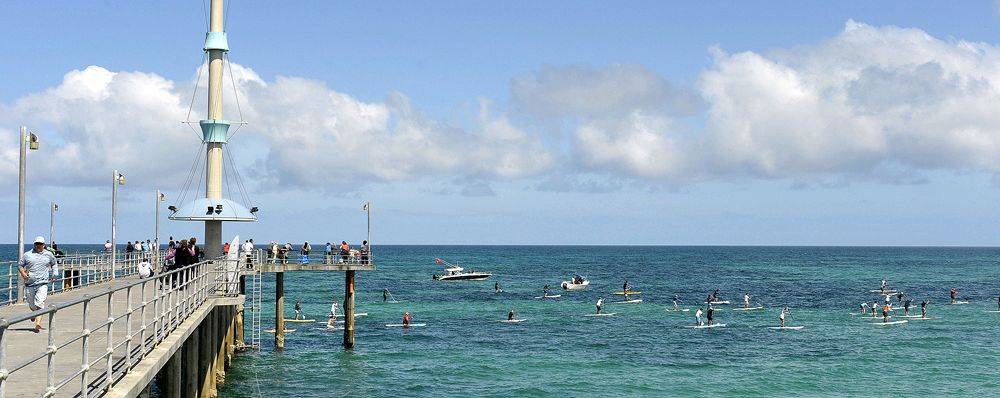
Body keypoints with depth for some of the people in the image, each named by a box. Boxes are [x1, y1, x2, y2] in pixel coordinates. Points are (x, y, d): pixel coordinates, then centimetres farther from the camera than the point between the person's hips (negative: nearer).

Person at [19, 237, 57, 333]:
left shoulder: (49, 255, 9)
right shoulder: (27, 254, 6)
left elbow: (53, 264, 26)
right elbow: (20, 265, 11)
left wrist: (54, 273, 11)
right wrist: (23, 274, -7)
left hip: (42, 284, -2)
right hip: (29, 284, 2)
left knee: (39, 304, -16)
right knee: (31, 305, 12)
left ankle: (38, 323, -22)